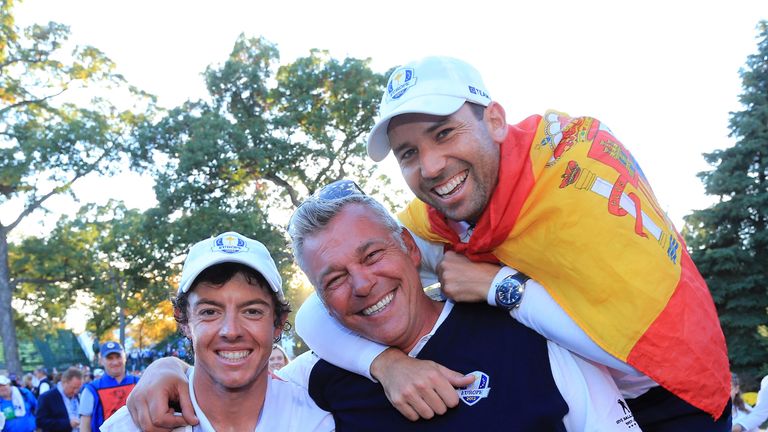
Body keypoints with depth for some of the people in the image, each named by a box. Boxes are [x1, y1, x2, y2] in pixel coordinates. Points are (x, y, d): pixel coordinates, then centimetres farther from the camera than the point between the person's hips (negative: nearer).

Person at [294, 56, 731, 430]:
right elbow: (316, 315, -10)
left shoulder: (576, 155, -27)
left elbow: (653, 335, -30)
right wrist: (387, 362, -28)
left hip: (670, 397, -3)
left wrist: (498, 285, -27)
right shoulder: (426, 223, -13)